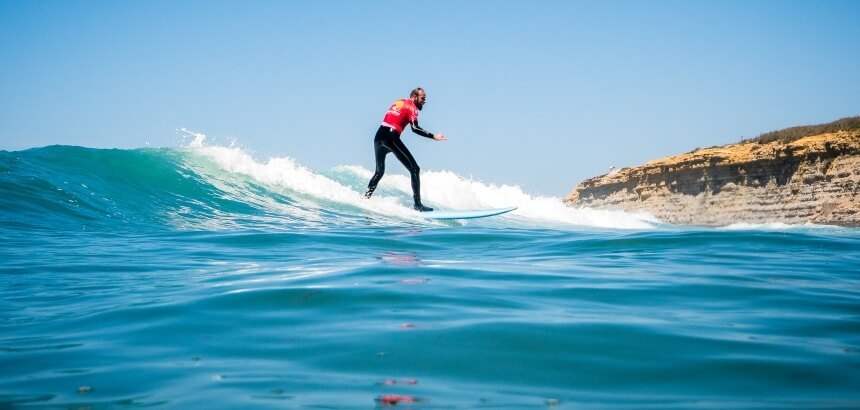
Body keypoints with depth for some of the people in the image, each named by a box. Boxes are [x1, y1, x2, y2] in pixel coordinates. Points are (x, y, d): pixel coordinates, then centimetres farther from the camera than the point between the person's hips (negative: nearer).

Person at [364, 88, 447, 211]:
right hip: (391, 137, -7)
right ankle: (417, 204, -9)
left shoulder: (397, 102, 25)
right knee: (414, 169, -2)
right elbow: (415, 128, -13)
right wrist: (433, 136, -15)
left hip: (378, 136, 7)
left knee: (379, 171, 25)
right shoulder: (412, 107, 2)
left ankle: (365, 197, 18)